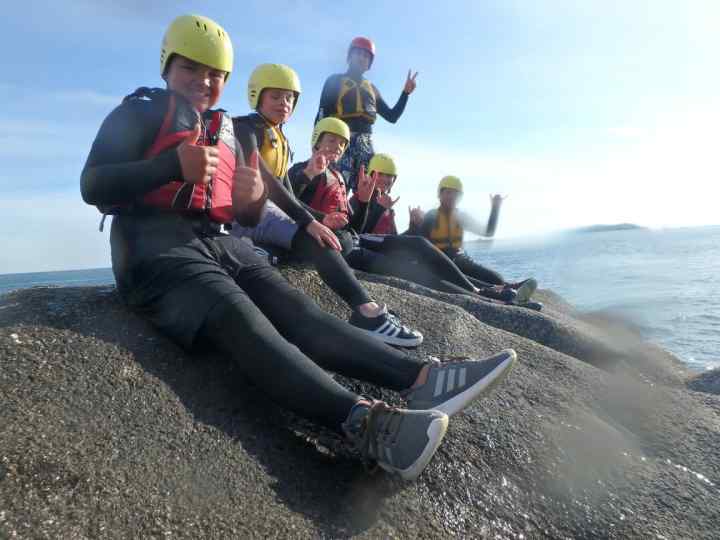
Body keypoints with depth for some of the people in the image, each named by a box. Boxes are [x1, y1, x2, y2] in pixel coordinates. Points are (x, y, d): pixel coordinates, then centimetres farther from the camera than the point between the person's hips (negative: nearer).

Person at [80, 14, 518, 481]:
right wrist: (173, 165, -19)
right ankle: (364, 422, -53)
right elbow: (93, 187, -4)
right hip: (158, 249, -5)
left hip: (220, 245, 5)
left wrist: (255, 197, -4)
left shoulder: (226, 132, 24)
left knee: (297, 309, -20)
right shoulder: (141, 113, 9)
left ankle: (421, 377, -35)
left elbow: (250, 220, 22)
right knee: (244, 322, -32)